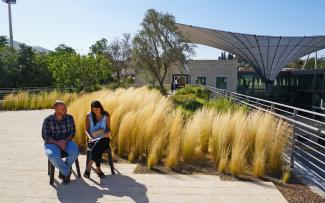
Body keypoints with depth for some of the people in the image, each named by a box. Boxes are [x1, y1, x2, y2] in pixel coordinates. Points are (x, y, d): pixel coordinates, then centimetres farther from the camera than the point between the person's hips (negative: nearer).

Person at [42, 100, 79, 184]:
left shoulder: (69, 117, -1)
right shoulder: (48, 120, -7)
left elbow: (72, 132, 2)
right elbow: (45, 136, -7)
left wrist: (65, 141, -17)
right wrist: (57, 142, -21)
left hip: (66, 141, 2)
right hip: (52, 143, -2)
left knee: (75, 152, -29)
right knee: (52, 156, -35)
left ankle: (63, 172, -3)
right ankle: (67, 172, -9)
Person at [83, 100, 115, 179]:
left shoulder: (106, 116, 4)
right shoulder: (89, 116, 4)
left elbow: (109, 129, 7)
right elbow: (87, 130, 5)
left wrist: (107, 133, -17)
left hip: (103, 139, 0)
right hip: (93, 139, 1)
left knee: (98, 144, -37)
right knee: (98, 148, -35)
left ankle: (88, 168, -36)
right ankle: (98, 170, -29)